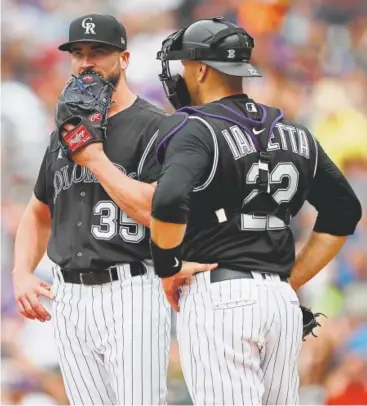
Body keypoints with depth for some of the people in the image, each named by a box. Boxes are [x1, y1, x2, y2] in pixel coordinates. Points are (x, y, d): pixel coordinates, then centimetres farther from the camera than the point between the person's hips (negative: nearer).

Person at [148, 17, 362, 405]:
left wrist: (167, 269, -9)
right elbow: (343, 213, 19)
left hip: (217, 299, -6)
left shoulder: (196, 129, -7)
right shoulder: (293, 133, 14)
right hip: (283, 302, 6)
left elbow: (169, 203, -25)